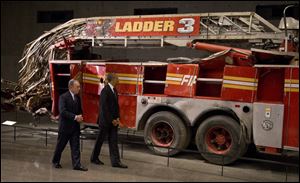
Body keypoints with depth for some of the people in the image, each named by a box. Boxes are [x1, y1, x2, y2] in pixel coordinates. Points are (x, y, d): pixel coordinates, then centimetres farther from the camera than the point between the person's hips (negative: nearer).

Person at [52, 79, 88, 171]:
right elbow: (62, 111, -21)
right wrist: (75, 117, -24)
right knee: (60, 146, 10)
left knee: (75, 146, 1)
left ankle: (76, 164, 2)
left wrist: (80, 116, -2)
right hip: (65, 126, -5)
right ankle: (55, 161, 28)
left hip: (75, 126, 5)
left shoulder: (77, 98, 9)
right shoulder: (63, 97, -11)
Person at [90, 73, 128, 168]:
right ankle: (94, 158, 22)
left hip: (113, 121, 8)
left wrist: (117, 118, 2)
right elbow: (104, 107, -19)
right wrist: (111, 120, -16)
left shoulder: (114, 90, 10)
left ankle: (115, 161, 8)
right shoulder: (105, 90, -16)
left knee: (114, 141, 6)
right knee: (100, 140, 6)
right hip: (105, 121, -8)